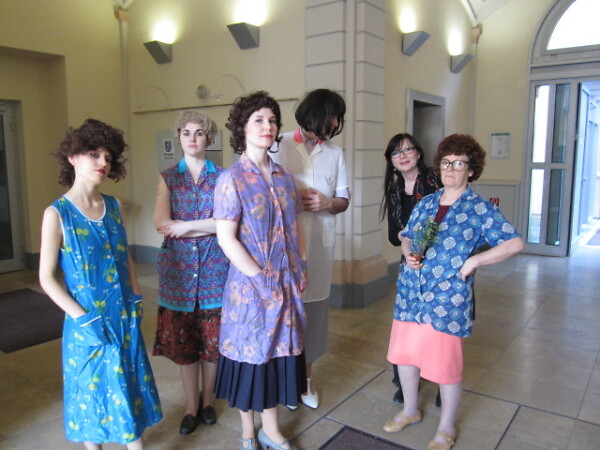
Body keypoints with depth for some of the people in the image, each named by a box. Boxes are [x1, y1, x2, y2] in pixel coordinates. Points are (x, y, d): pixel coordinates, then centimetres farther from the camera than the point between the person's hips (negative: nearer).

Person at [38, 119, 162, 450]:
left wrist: (136, 300, 3)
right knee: (93, 388, 13)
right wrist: (83, 318, -15)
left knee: (130, 384, 16)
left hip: (125, 317, 5)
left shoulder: (113, 206, 3)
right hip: (88, 322, -4)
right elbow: (47, 279, -11)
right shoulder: (57, 213, -12)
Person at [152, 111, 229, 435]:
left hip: (215, 269, -1)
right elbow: (162, 224, -8)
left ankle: (208, 399, 30)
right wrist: (209, 226, -11)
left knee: (212, 338, 7)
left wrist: (186, 226, -11)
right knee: (182, 338, 8)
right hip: (179, 270, 1)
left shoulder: (222, 177, 3)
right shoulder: (167, 178, 6)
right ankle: (191, 404, 27)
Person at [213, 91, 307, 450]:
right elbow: (226, 237, -15)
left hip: (288, 286, 5)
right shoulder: (231, 179, -10)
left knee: (279, 353, 15)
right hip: (250, 285, -5)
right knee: (250, 355, 9)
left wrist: (301, 268, 4)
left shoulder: (285, 177, 7)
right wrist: (262, 278, -15)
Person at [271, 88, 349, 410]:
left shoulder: (335, 153, 12)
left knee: (315, 308, 9)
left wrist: (327, 203, -7)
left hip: (321, 242, 4)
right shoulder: (281, 145, -1)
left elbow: (344, 200, 13)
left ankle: (306, 377, 28)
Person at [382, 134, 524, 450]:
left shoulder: (480, 209, -5)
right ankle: (410, 411, 40)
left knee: (446, 364, 5)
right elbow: (406, 237, 21)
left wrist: (472, 261, -15)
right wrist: (408, 254, -1)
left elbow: (515, 243, -10)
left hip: (447, 298, -5)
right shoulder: (425, 203, 10)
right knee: (404, 354, 15)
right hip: (410, 293, 5)